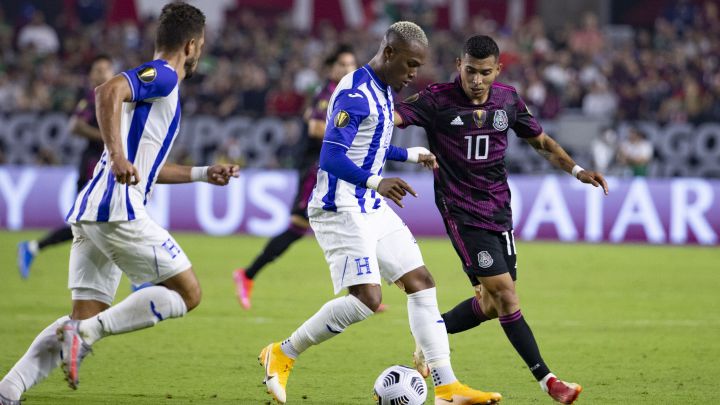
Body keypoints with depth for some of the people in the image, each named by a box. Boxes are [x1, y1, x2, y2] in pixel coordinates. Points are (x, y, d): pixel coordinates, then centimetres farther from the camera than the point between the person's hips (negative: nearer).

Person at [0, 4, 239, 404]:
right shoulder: (162, 76, -3)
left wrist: (204, 173, 39)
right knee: (187, 293, -3)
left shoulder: (155, 80, 27)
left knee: (87, 318, 8)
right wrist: (117, 156, -32)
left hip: (90, 213, 9)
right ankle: (85, 332, -16)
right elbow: (108, 92, -24)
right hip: (118, 210, -9)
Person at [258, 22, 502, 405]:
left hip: (371, 208, 10)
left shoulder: (383, 92, 12)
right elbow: (330, 158, -28)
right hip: (340, 210, -10)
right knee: (366, 297, -20)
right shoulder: (355, 93, -19)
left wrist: (412, 155, 37)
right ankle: (282, 354, -4)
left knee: (421, 283, 6)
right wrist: (375, 182, -41)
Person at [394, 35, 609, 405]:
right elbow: (391, 116, -23)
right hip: (462, 212, -6)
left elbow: (540, 141, 17)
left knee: (492, 304, 9)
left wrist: (576, 171, 5)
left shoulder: (507, 100, 4)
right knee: (503, 291, -14)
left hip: (498, 208, 6)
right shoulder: (437, 100, -11)